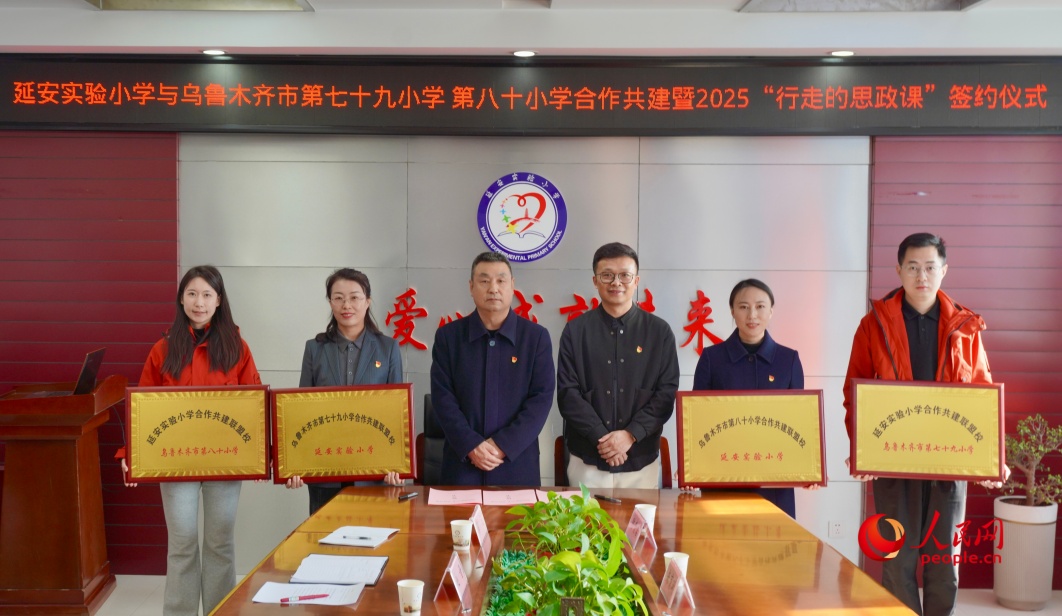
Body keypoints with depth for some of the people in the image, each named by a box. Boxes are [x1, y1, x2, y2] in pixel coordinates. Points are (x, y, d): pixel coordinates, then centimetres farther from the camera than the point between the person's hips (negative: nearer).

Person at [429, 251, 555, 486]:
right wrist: (471, 446, -14)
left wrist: (503, 445, -13)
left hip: (518, 466, 0)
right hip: (462, 463, 0)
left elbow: (542, 398, -4)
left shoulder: (537, 336, 2)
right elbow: (442, 397, -2)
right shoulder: (448, 336, 3)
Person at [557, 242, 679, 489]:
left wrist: (630, 435, -12)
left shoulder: (659, 331, 3)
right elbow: (568, 393, -2)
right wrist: (601, 437, -13)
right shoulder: (575, 331, 2)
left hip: (641, 460, 1)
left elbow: (667, 393, 0)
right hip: (587, 460, 0)